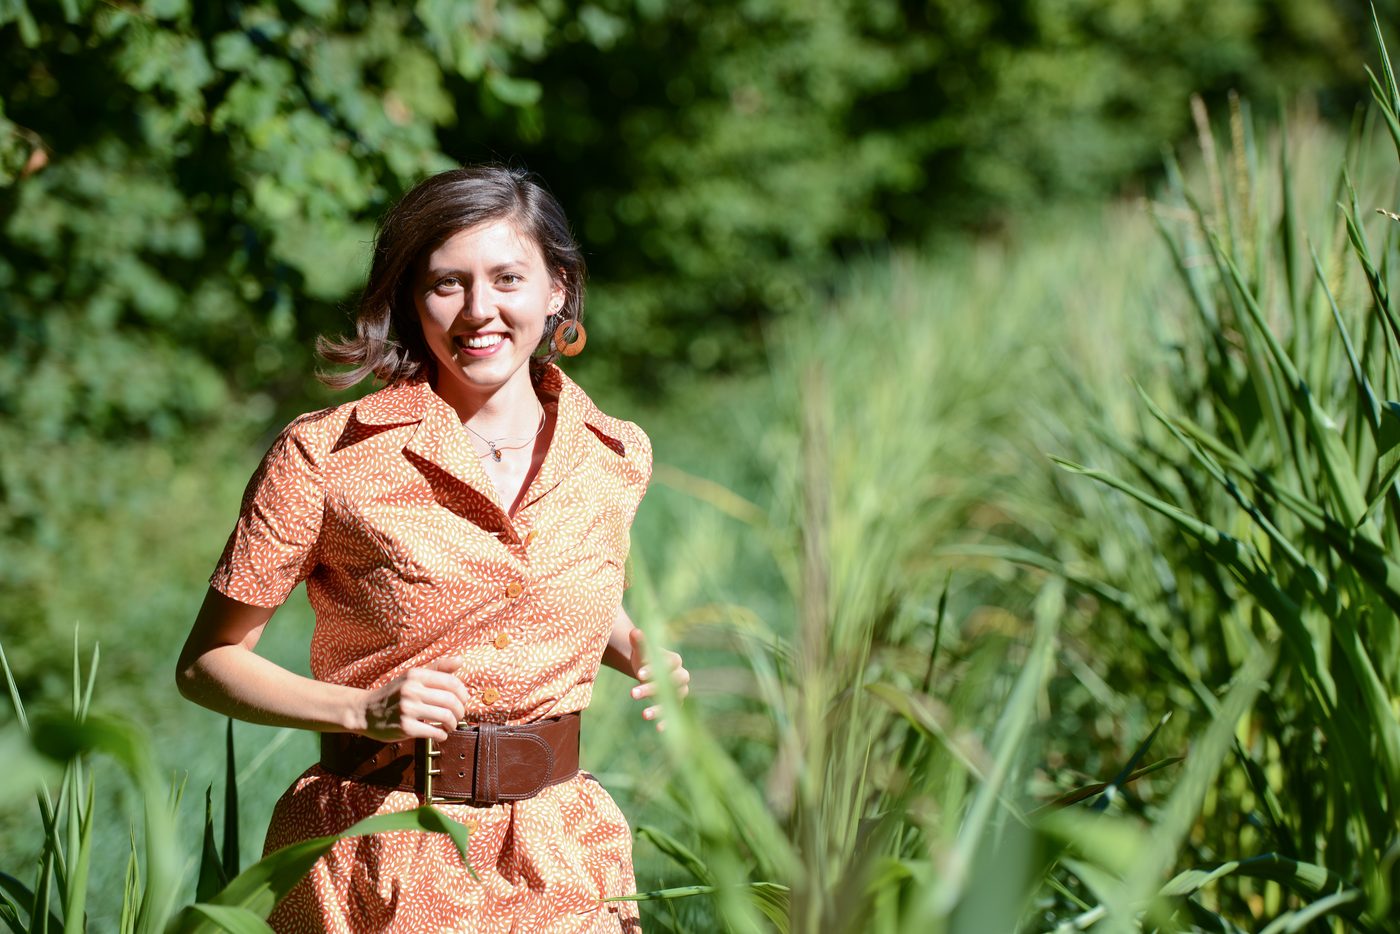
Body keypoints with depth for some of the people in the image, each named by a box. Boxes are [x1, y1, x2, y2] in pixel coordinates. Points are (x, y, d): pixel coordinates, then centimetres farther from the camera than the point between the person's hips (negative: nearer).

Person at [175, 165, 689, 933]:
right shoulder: (325, 456, -11)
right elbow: (206, 664, -4)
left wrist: (641, 655, 2)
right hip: (381, 860, -3)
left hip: (561, 867, 3)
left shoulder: (615, 456, 2)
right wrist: (365, 711, -18)